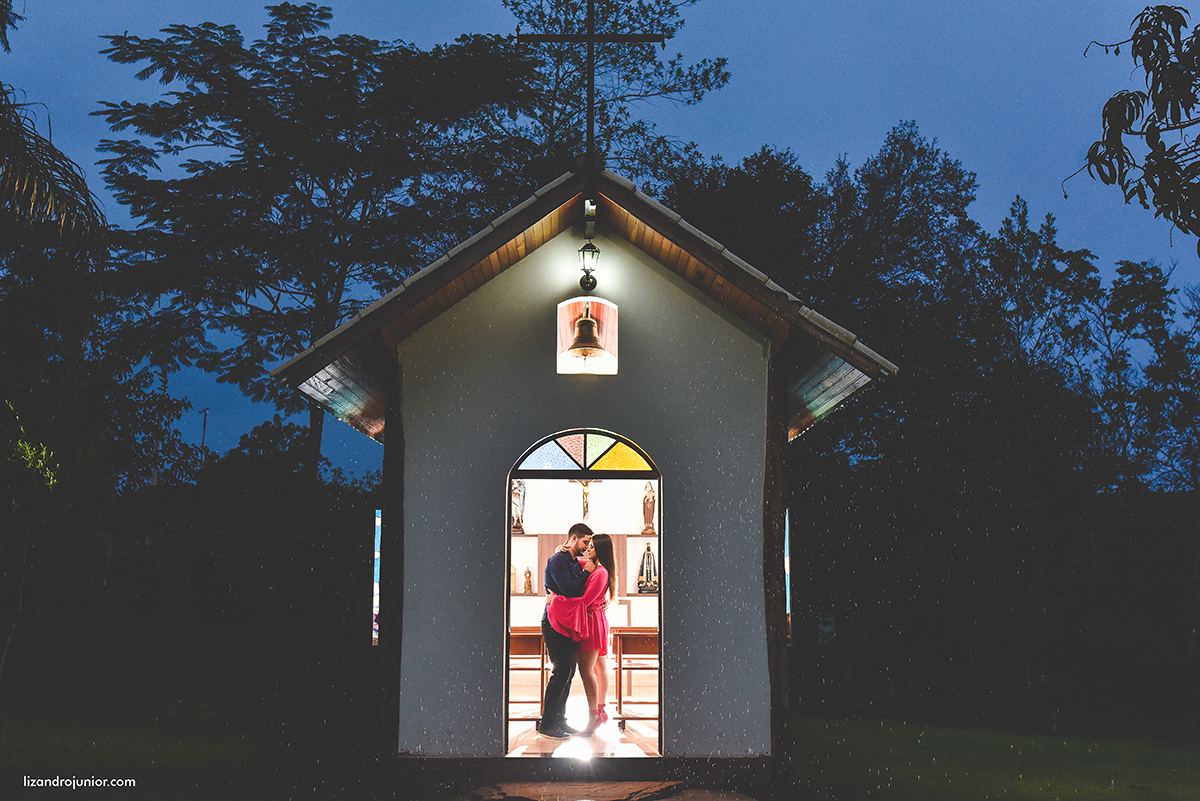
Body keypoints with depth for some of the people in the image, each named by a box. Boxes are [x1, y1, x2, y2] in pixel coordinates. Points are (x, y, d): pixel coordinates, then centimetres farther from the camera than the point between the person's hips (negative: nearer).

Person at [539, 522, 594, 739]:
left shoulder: (575, 562, 18)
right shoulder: (558, 560, -11)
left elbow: (581, 591, 19)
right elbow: (568, 590, -21)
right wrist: (587, 572, -12)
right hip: (555, 623, -9)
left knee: (568, 671, 9)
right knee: (561, 671, -11)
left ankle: (559, 719, 16)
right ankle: (547, 723, -7)